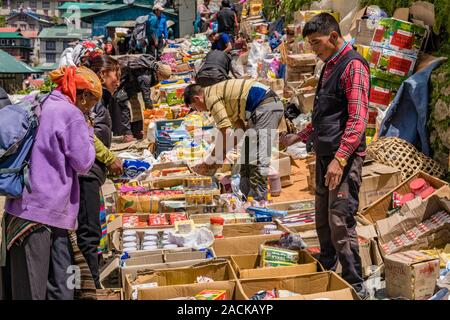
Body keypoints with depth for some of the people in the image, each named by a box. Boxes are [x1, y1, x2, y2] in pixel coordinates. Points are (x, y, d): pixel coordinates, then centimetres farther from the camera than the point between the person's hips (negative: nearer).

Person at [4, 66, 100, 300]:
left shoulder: (42, 105, 13)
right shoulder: (72, 115, -12)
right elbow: (82, 163, -6)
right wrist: (87, 131, 6)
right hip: (48, 208, -8)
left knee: (62, 285, 12)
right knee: (33, 288, -2)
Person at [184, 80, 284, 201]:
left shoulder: (211, 97, -8)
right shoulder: (220, 92, 22)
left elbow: (226, 133, -14)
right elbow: (240, 129, 22)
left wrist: (208, 162, -5)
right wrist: (223, 153, 20)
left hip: (264, 107, -11)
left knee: (257, 158, -14)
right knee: (247, 155, 15)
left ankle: (258, 199, -16)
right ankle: (247, 195, 18)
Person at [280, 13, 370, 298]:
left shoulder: (353, 65, -12)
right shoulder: (330, 66, 17)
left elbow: (358, 118, -20)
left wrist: (340, 159, -26)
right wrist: (300, 137, 25)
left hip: (344, 157, -9)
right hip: (324, 155, 9)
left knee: (340, 222, -9)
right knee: (323, 219, 15)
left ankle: (355, 286, 2)